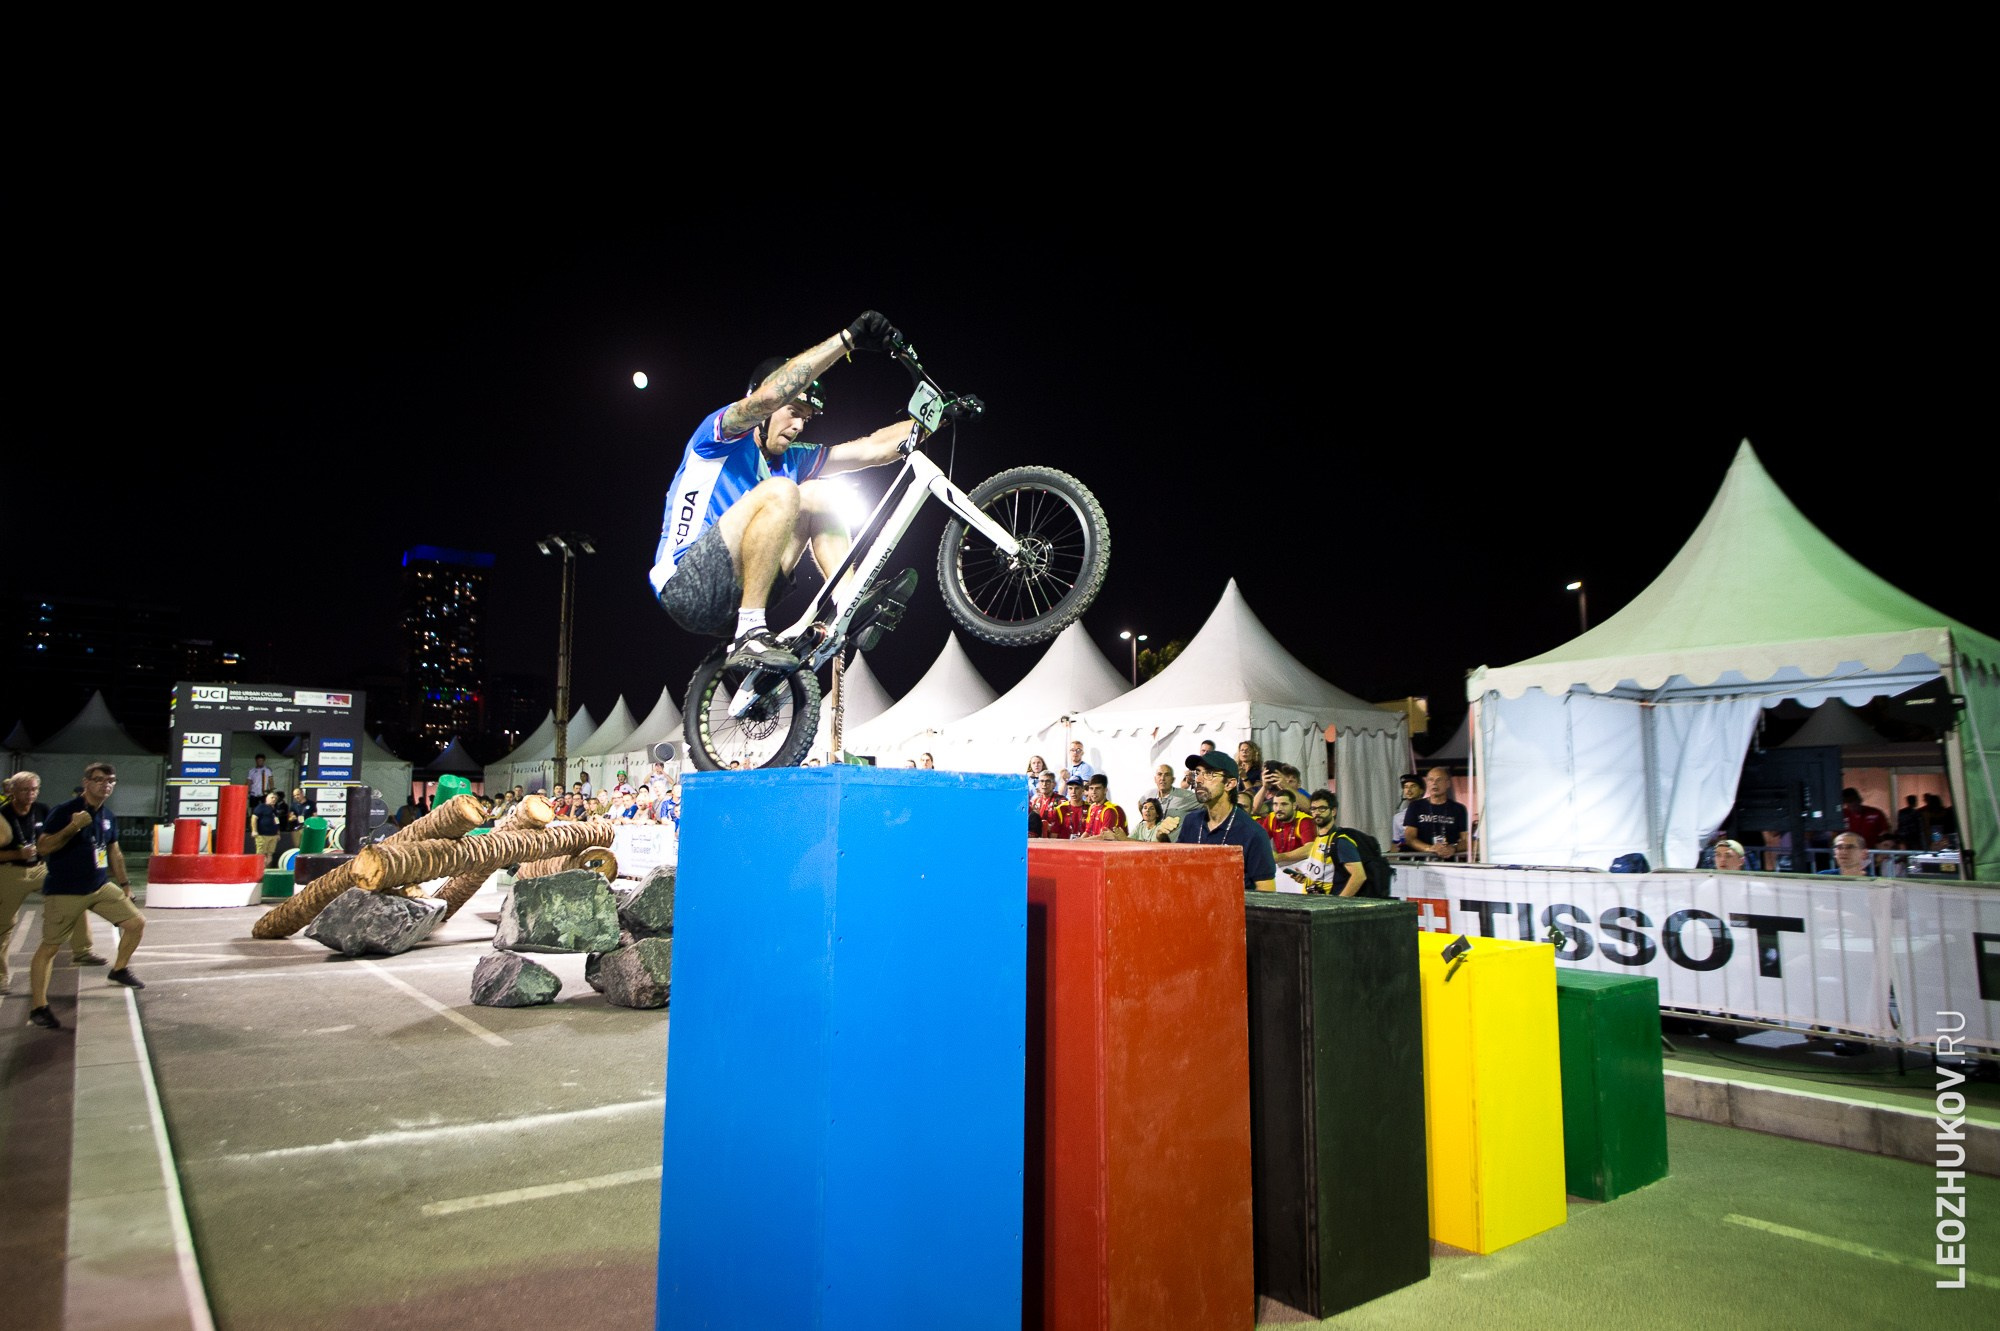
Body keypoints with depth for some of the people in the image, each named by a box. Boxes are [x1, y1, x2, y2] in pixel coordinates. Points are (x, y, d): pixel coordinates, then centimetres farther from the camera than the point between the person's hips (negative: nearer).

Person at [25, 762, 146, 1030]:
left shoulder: (107, 815, 7)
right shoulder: (64, 811, -14)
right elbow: (43, 847, -20)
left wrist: (124, 883, 19)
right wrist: (73, 827, -32)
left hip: (101, 887, 7)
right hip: (64, 892, -6)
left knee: (136, 922, 5)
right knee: (49, 946, 0)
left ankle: (119, 969, 27)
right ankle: (38, 1007, 7)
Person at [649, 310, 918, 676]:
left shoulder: (791, 459, 16)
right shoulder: (722, 433, -3)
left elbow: (871, 449, 9)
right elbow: (768, 395, -25)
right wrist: (848, 337, -28)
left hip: (736, 597, 7)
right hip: (688, 588, -7)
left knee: (818, 495, 3)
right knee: (780, 492, -26)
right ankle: (750, 636, -29)